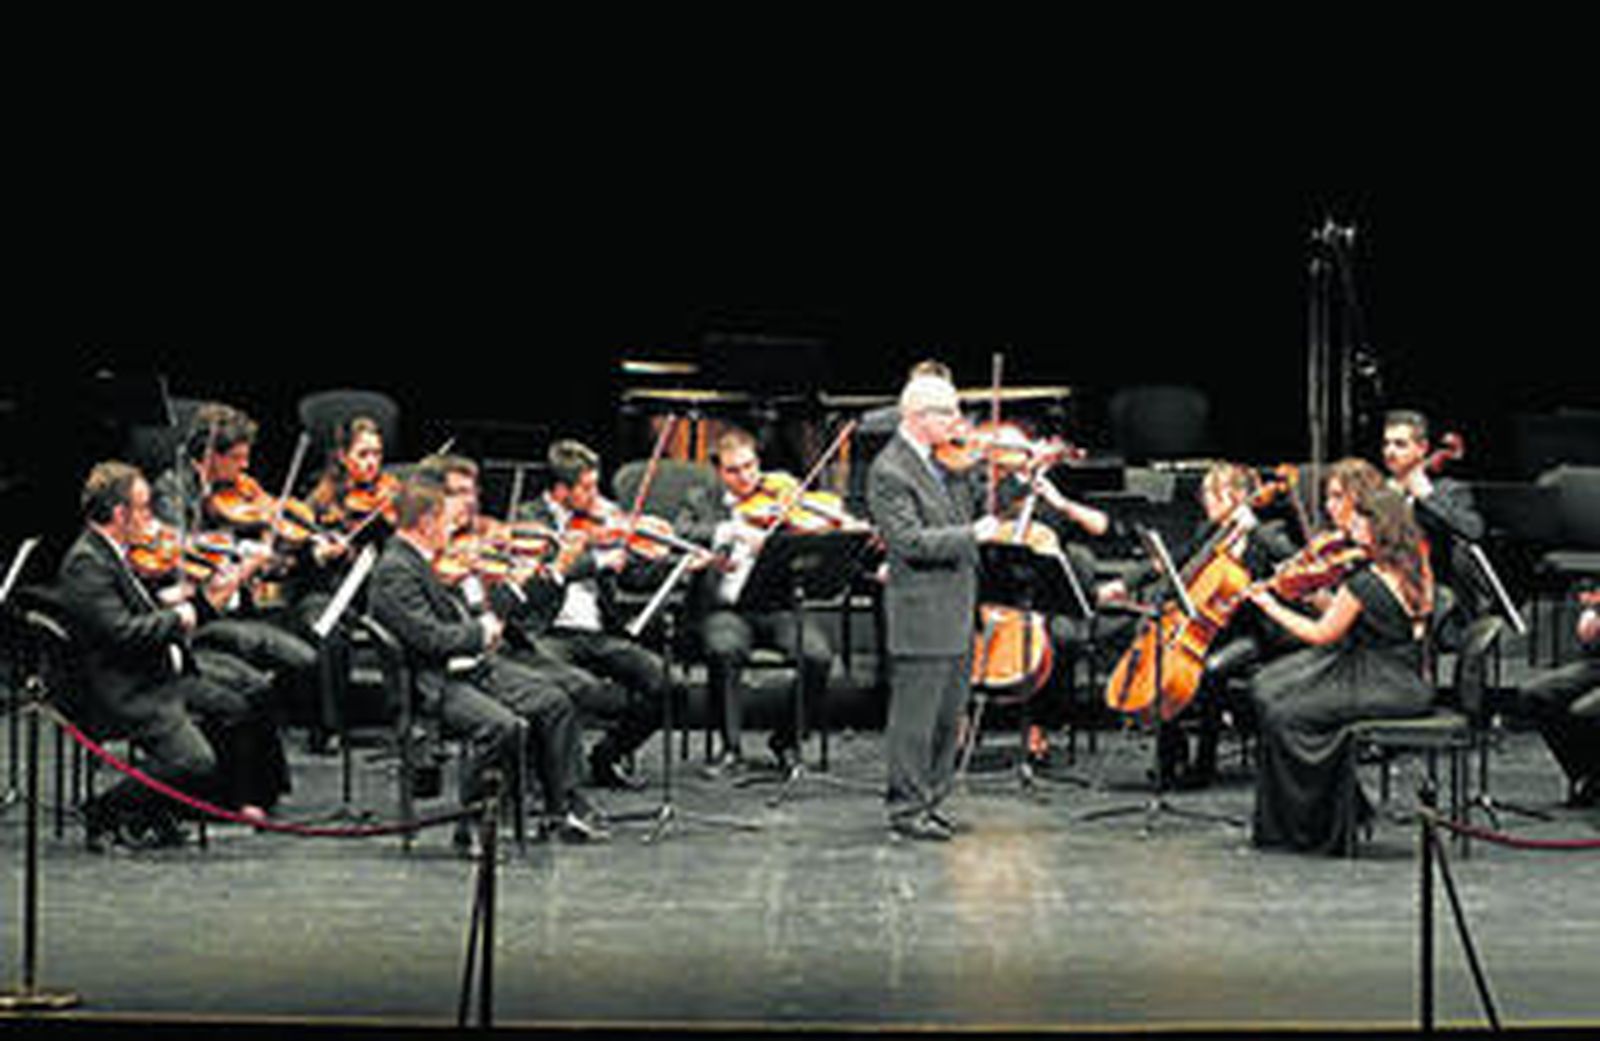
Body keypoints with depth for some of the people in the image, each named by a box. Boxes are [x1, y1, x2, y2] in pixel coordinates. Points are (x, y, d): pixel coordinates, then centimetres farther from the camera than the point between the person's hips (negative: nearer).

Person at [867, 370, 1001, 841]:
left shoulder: (946, 459, 9)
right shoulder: (889, 472, -15)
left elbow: (972, 506, 18)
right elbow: (911, 540, -23)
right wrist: (972, 534, -25)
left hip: (957, 608, 9)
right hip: (921, 613, -8)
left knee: (949, 710, 14)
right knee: (915, 715, -2)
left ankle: (931, 798, 25)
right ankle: (907, 808, 6)